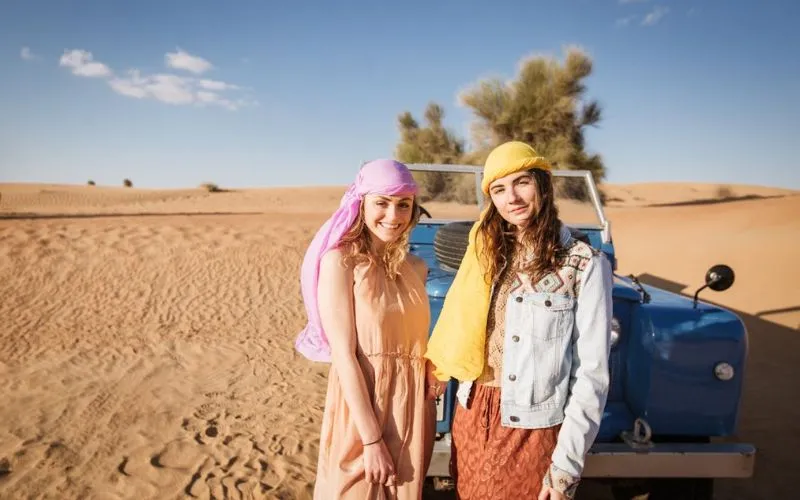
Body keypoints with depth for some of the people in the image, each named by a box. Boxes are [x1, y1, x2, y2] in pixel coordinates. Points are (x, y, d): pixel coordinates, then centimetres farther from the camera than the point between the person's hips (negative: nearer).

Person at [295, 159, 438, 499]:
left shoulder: (416, 267, 5)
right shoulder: (340, 261, -12)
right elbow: (343, 354, -16)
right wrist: (372, 438, -17)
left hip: (412, 410, 6)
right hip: (361, 410, -5)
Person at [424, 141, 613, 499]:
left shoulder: (584, 265, -12)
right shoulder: (488, 253, 3)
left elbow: (591, 372, -13)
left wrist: (566, 463, -15)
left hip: (533, 429, -4)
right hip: (472, 417, 5)